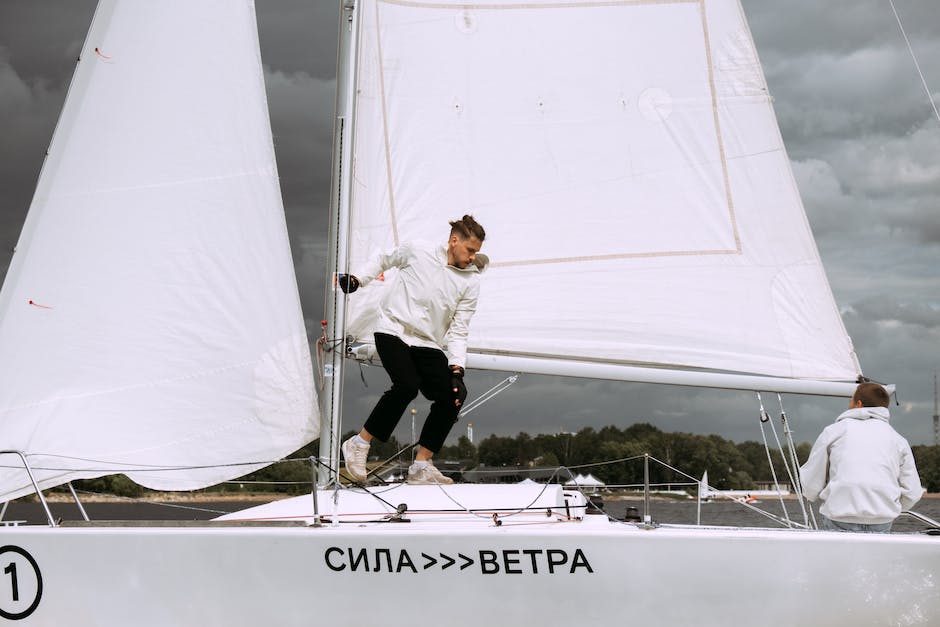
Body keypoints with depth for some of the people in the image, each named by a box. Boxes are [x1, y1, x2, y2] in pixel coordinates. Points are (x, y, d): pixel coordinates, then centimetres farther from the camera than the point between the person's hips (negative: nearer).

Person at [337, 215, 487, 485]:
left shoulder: (471, 282, 4)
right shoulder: (417, 252, -2)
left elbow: (458, 331, 3)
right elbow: (384, 260, 18)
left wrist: (456, 369, -10)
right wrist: (357, 280, 5)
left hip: (429, 345, 4)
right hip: (393, 330, -4)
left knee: (453, 395, -15)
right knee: (407, 385, -28)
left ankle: (421, 466, -6)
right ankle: (358, 444, -13)